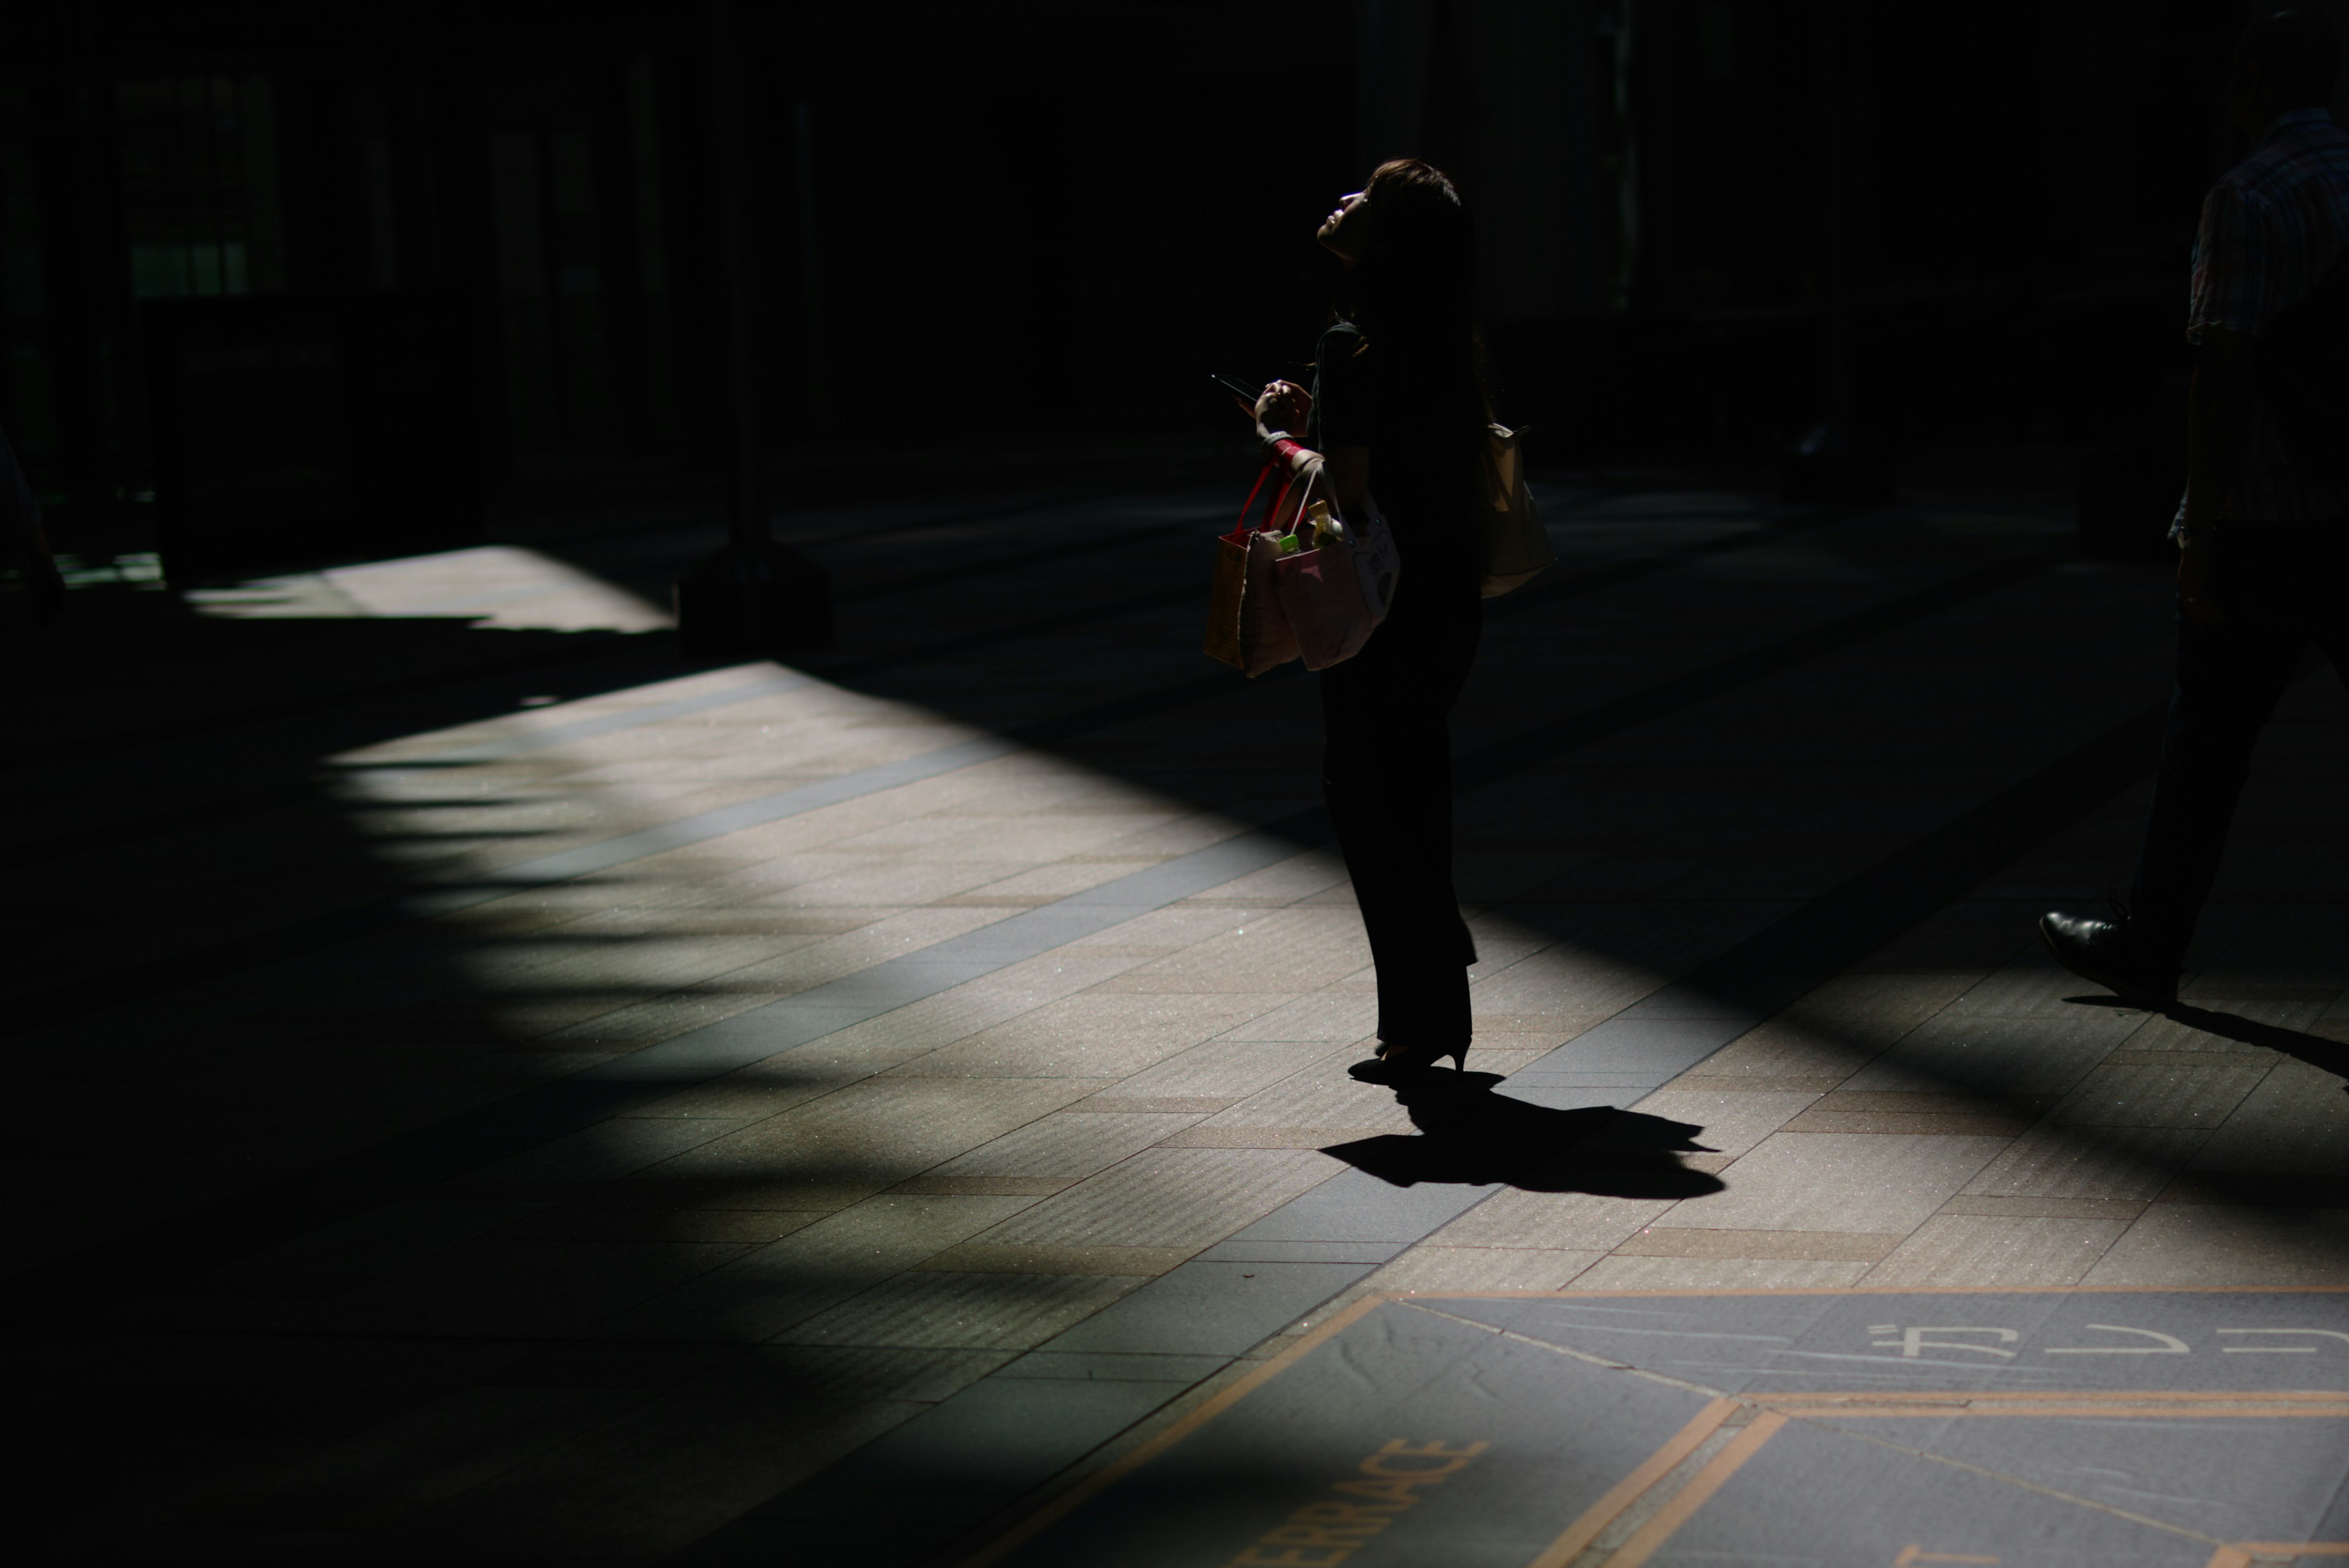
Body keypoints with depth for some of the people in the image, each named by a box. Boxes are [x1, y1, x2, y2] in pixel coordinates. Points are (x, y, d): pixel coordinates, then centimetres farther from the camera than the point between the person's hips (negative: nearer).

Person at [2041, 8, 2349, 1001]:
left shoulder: (2247, 200, -13)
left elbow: (2222, 373, -18)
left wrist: (2200, 536, -16)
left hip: (2264, 520, -6)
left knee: (2208, 741, 5)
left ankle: (2149, 946, 17)